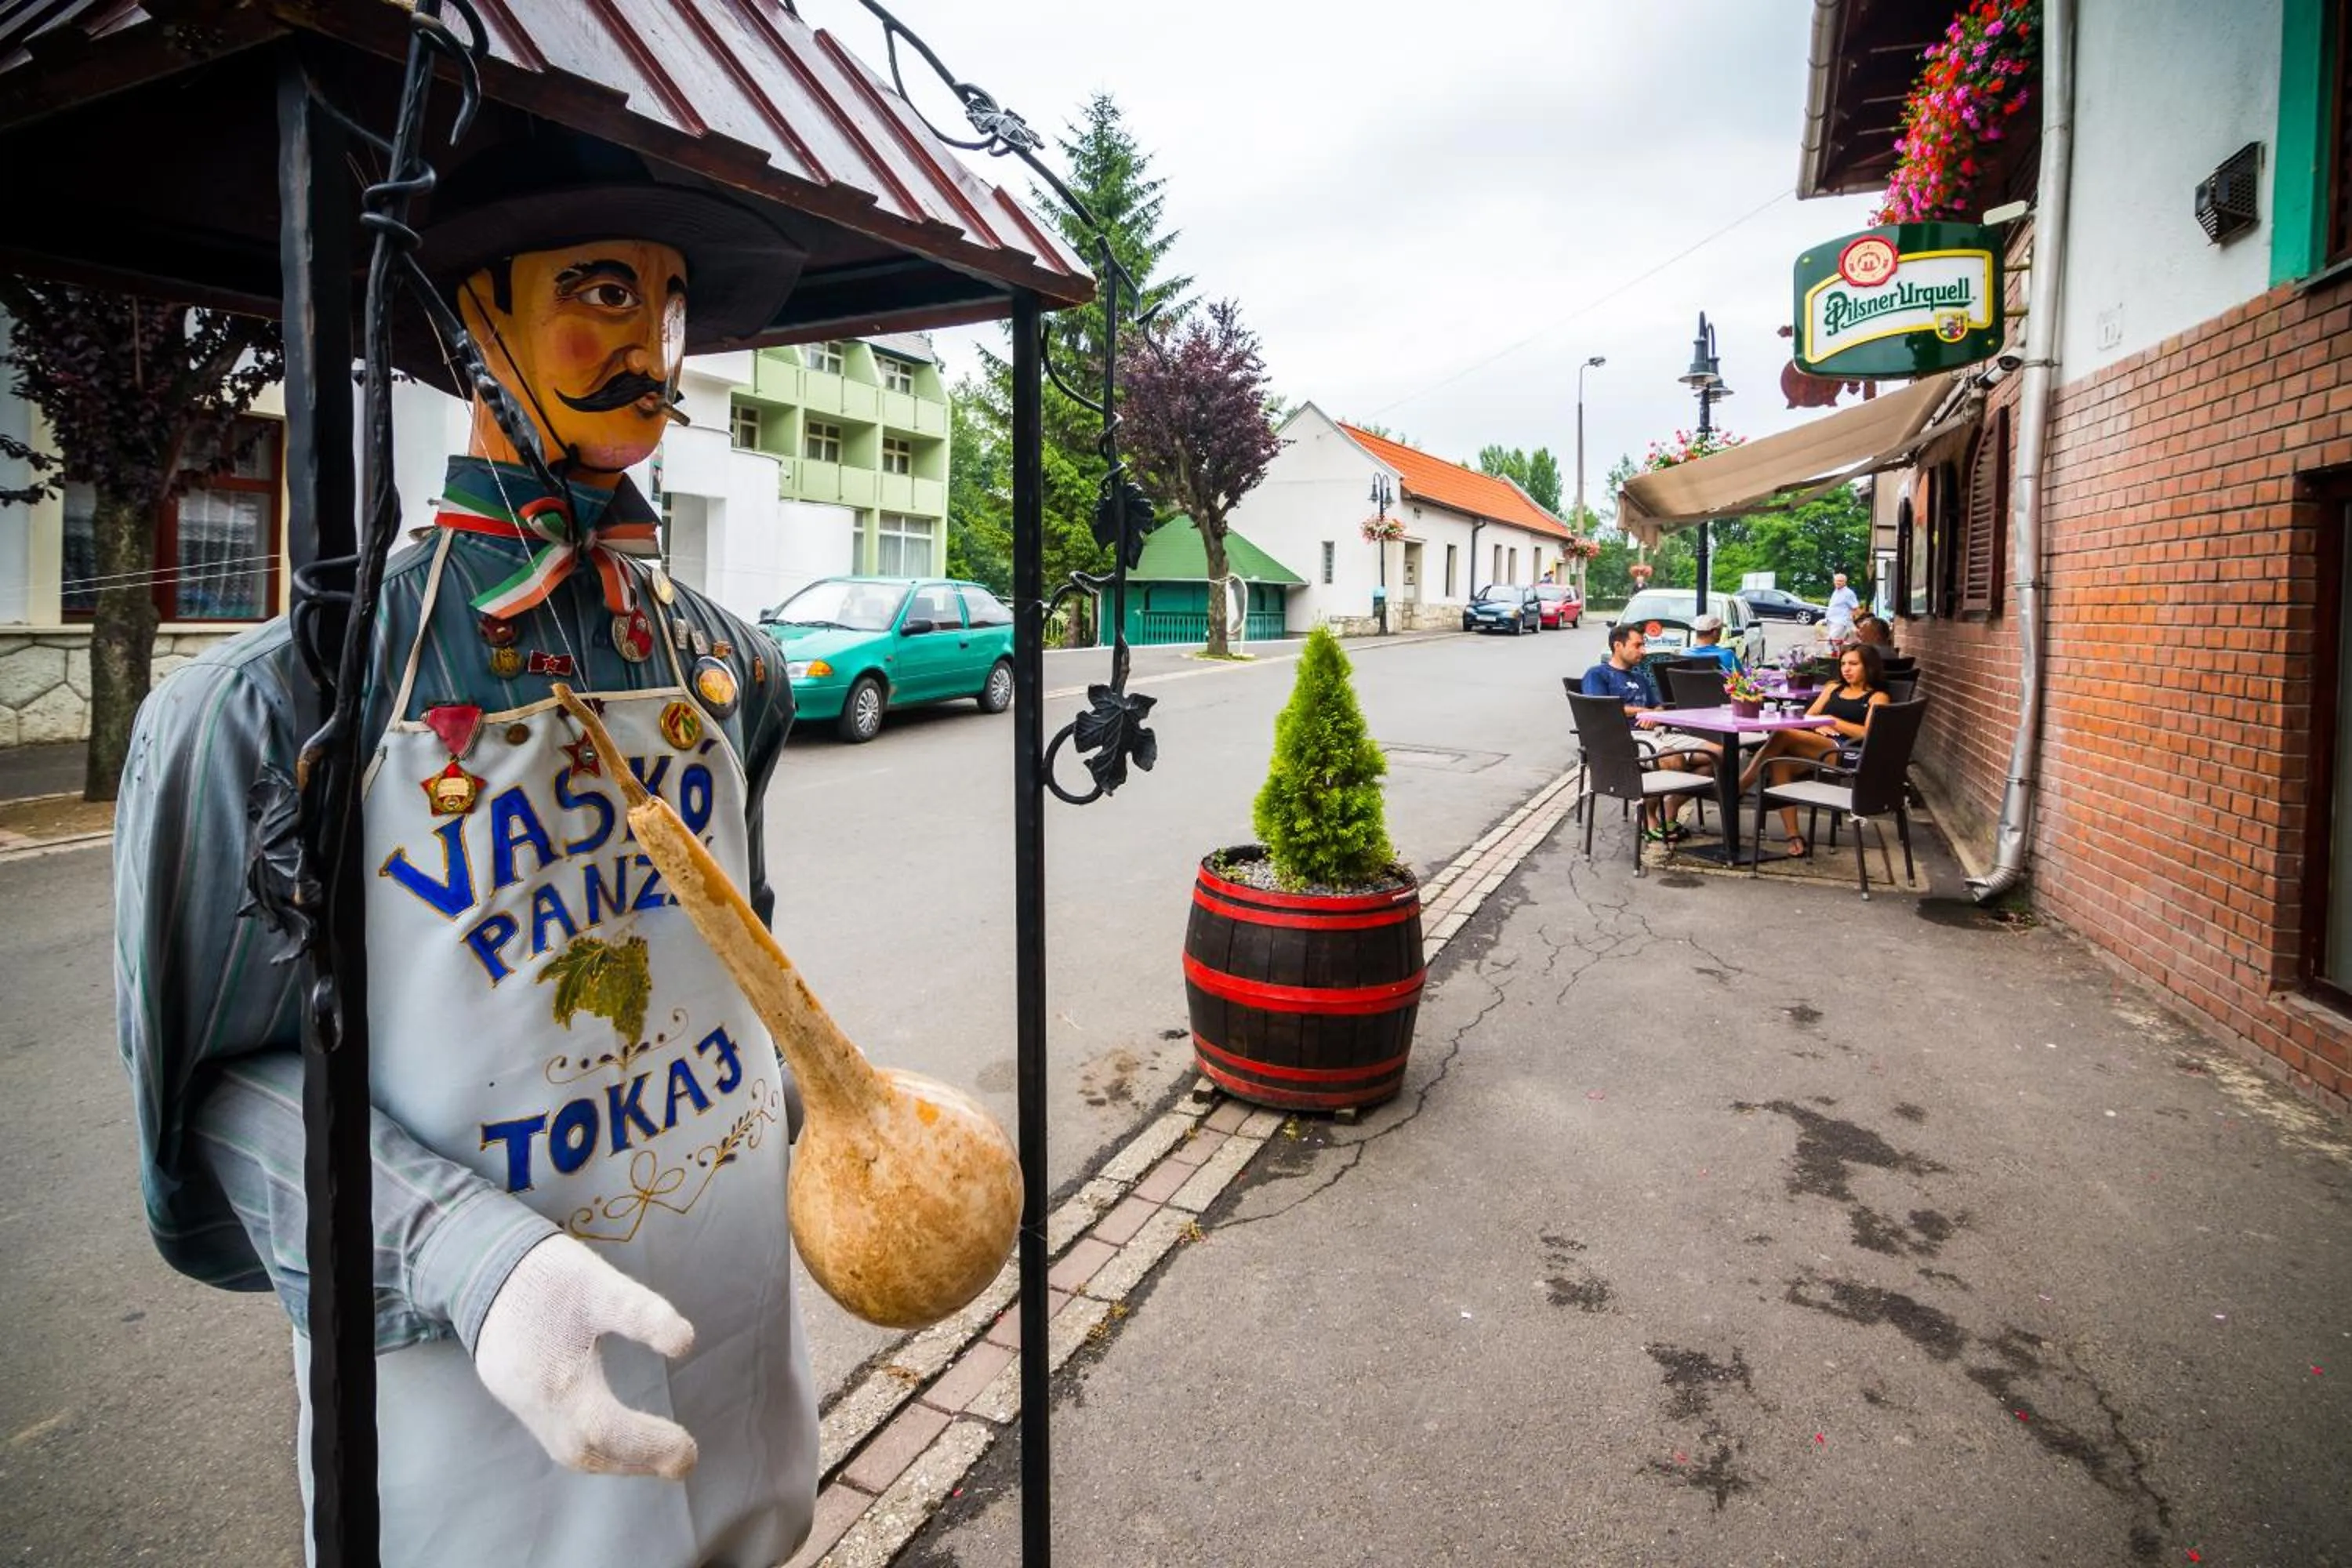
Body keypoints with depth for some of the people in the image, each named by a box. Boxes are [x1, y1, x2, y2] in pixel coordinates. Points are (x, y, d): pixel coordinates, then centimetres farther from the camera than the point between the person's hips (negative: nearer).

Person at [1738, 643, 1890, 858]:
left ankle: (1737, 789, -28)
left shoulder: (1877, 697, 14)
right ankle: (1794, 838, -32)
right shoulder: (1833, 688, 31)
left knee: (1782, 736, -29)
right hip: (1814, 749, 5)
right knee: (1778, 762, -30)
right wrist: (1819, 726, 0)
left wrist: (1832, 721, -2)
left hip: (1843, 753, -5)